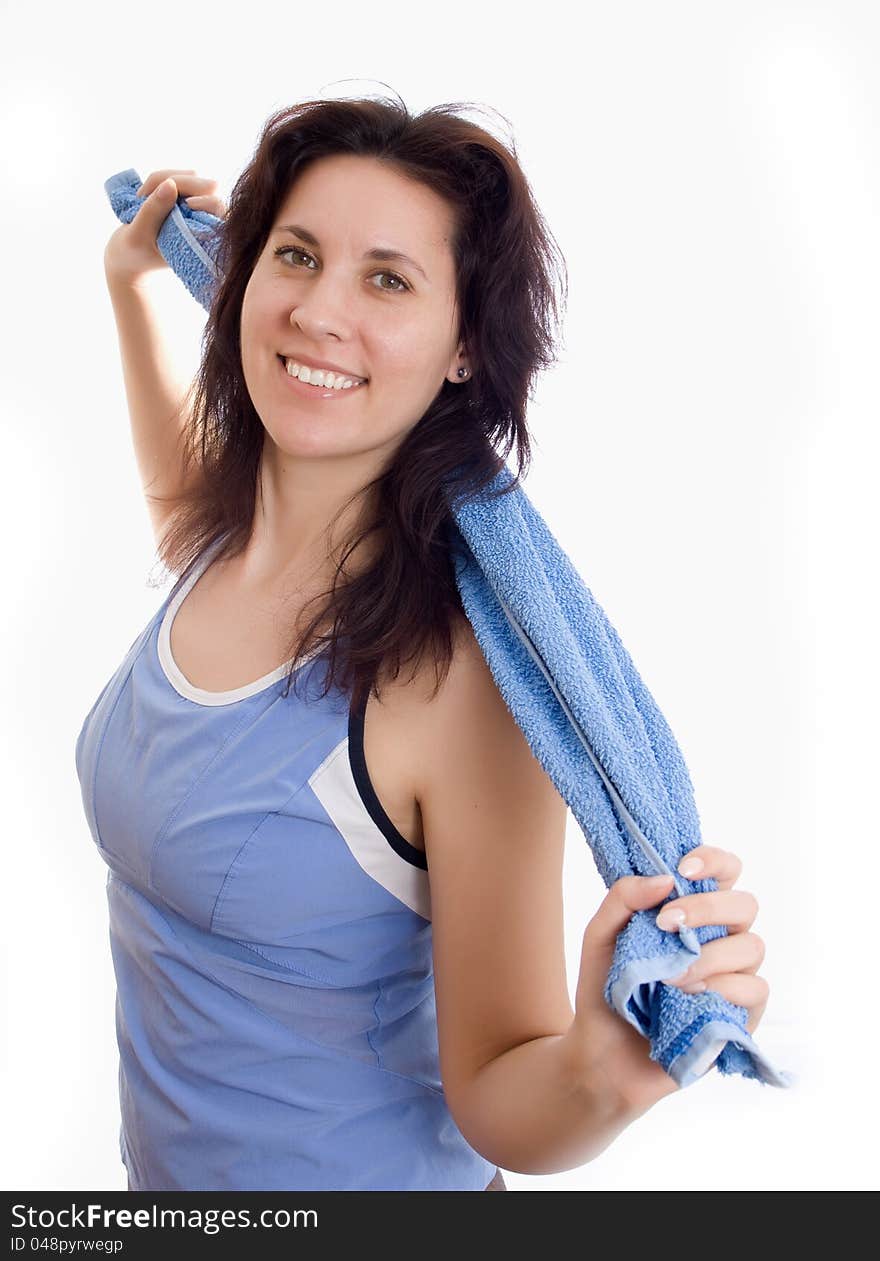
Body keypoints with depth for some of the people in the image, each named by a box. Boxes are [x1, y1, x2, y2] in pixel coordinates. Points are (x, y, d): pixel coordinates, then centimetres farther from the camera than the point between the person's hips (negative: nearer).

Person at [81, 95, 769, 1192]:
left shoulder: (466, 671, -30)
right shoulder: (224, 539, -10)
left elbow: (493, 1102, -25)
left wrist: (602, 1073, -44)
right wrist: (129, 285, 17)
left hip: (364, 1180, -6)